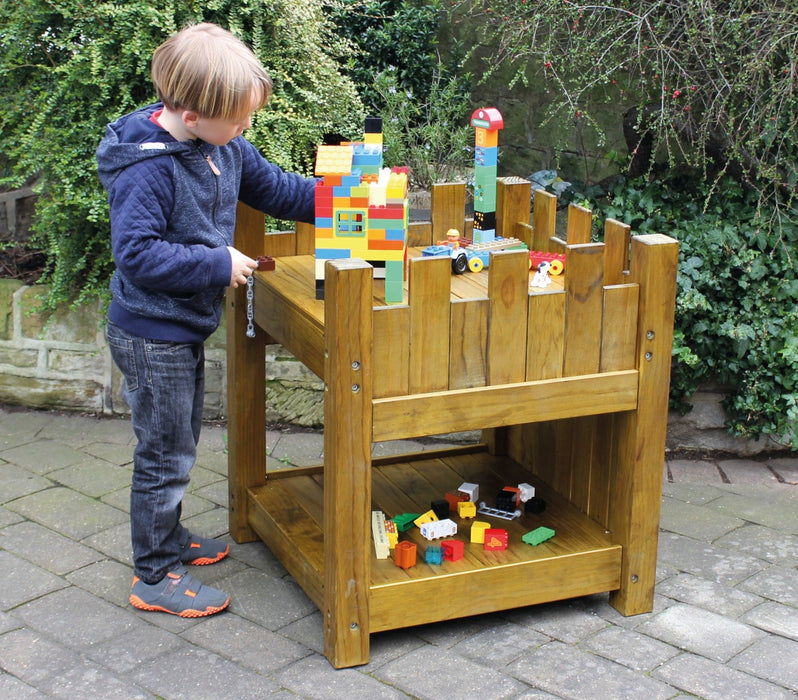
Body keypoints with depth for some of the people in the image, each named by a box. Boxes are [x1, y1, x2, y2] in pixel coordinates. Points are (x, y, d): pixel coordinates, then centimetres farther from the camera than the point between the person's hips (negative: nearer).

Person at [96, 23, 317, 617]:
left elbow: (276, 188, 14)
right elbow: (136, 254, -30)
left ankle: (167, 537, 43)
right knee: (166, 455, 2)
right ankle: (155, 575, 17)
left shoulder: (225, 147, 0)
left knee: (181, 443, 23)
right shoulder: (146, 168, -26)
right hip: (152, 337, -9)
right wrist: (217, 264, -26)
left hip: (186, 330, 9)